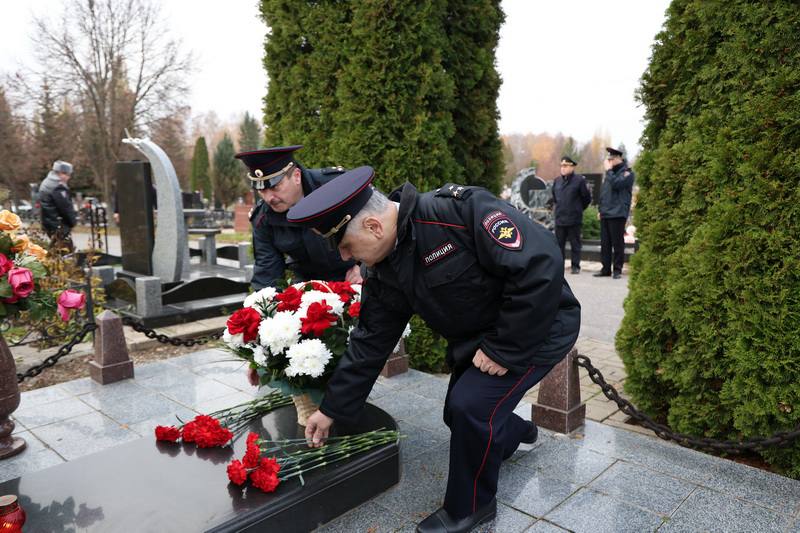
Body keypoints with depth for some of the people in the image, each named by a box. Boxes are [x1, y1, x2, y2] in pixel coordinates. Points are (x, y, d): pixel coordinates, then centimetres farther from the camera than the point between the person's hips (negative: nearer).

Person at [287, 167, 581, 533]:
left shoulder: (459, 211, -32)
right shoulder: (383, 274, -7)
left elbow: (541, 263, -34)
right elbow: (369, 342, 2)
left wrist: (504, 348, -26)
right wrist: (333, 409, 7)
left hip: (537, 324, -7)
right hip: (476, 339, 7)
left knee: (472, 404, -18)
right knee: (461, 411, 11)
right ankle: (513, 433, 46)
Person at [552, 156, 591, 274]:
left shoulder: (579, 180, -6)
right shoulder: (557, 181, 9)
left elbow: (587, 198, 1)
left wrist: (578, 209, 9)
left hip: (574, 220, -4)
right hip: (559, 219, 5)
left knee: (575, 245, 3)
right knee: (558, 244, 7)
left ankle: (576, 266, 10)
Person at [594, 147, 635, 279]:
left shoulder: (627, 173, -3)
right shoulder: (611, 173, 19)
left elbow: (616, 184, -21)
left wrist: (608, 170, -9)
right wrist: (601, 209, 16)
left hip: (617, 214, -7)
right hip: (605, 214, 7)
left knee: (617, 243, -3)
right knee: (604, 243, 8)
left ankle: (617, 270, 3)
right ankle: (606, 269, 13)